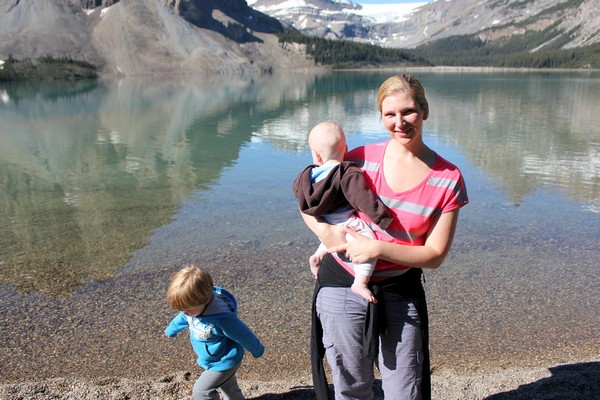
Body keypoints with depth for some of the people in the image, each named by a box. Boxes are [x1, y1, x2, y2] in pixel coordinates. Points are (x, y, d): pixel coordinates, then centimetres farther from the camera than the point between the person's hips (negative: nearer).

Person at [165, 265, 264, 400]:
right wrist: (171, 330, 27)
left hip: (224, 363, -8)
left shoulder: (221, 319, -42)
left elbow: (243, 335, -25)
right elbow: (183, 318, 8)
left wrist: (257, 350, -7)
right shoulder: (195, 306, -19)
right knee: (228, 386, 27)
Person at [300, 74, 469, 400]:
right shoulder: (362, 158, -6)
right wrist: (326, 232, -16)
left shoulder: (447, 180, -8)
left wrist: (378, 248, -21)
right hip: (342, 286, 1)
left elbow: (435, 255, -8)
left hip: (401, 294, 0)